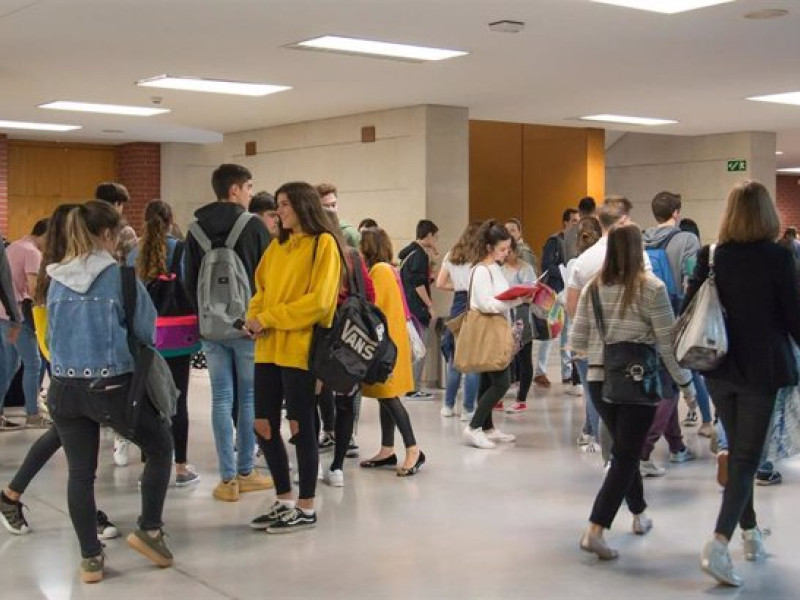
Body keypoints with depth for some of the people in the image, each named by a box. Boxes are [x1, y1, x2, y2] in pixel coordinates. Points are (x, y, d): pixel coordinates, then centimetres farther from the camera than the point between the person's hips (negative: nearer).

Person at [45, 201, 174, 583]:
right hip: (113, 387, -5)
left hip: (65, 388, 5)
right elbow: (147, 330, -2)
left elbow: (52, 332, 15)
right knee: (160, 447, 17)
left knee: (80, 472, 11)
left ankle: (90, 558, 18)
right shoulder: (120, 276, -10)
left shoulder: (57, 279, 4)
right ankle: (149, 529, 13)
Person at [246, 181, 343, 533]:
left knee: (300, 427, 0)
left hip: (300, 350, -7)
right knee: (263, 426, 8)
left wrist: (269, 318, -14)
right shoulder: (276, 246, 16)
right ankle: (285, 502, 22)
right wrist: (254, 317, -3)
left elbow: (319, 300, -15)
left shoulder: (324, 243, -6)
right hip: (268, 349, 7)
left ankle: (306, 509, 13)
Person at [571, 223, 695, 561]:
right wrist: (685, 381, 4)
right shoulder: (650, 288, -10)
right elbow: (668, 343, -8)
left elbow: (577, 342, 3)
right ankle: (595, 530, -11)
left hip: (599, 379, 5)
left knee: (624, 449, 21)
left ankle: (639, 514, 36)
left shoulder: (592, 288, 1)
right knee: (626, 455, -1)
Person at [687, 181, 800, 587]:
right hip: (761, 370, -4)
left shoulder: (711, 256, -2)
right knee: (747, 457, 0)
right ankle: (719, 543, -14)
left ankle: (749, 531, 31)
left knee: (737, 451, 20)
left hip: (719, 369, 4)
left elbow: (688, 310, 2)